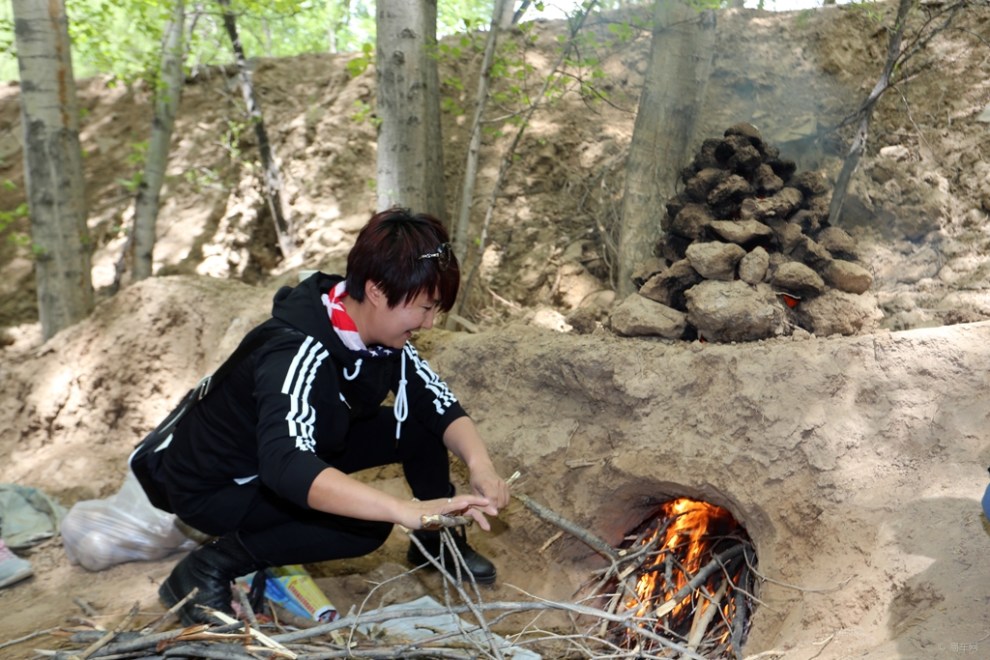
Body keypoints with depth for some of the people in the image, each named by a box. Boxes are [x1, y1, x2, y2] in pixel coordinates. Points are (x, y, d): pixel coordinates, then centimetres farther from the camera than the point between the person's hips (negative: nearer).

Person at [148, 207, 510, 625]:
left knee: (419, 427, -7)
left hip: (302, 449, 8)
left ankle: (437, 543, 14)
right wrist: (408, 511, -59)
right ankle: (209, 568, -14)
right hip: (215, 486, -7)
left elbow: (438, 403, -8)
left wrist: (479, 464, -28)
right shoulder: (296, 352, -37)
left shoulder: (383, 334, -13)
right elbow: (286, 468, -51)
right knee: (366, 523, -28)